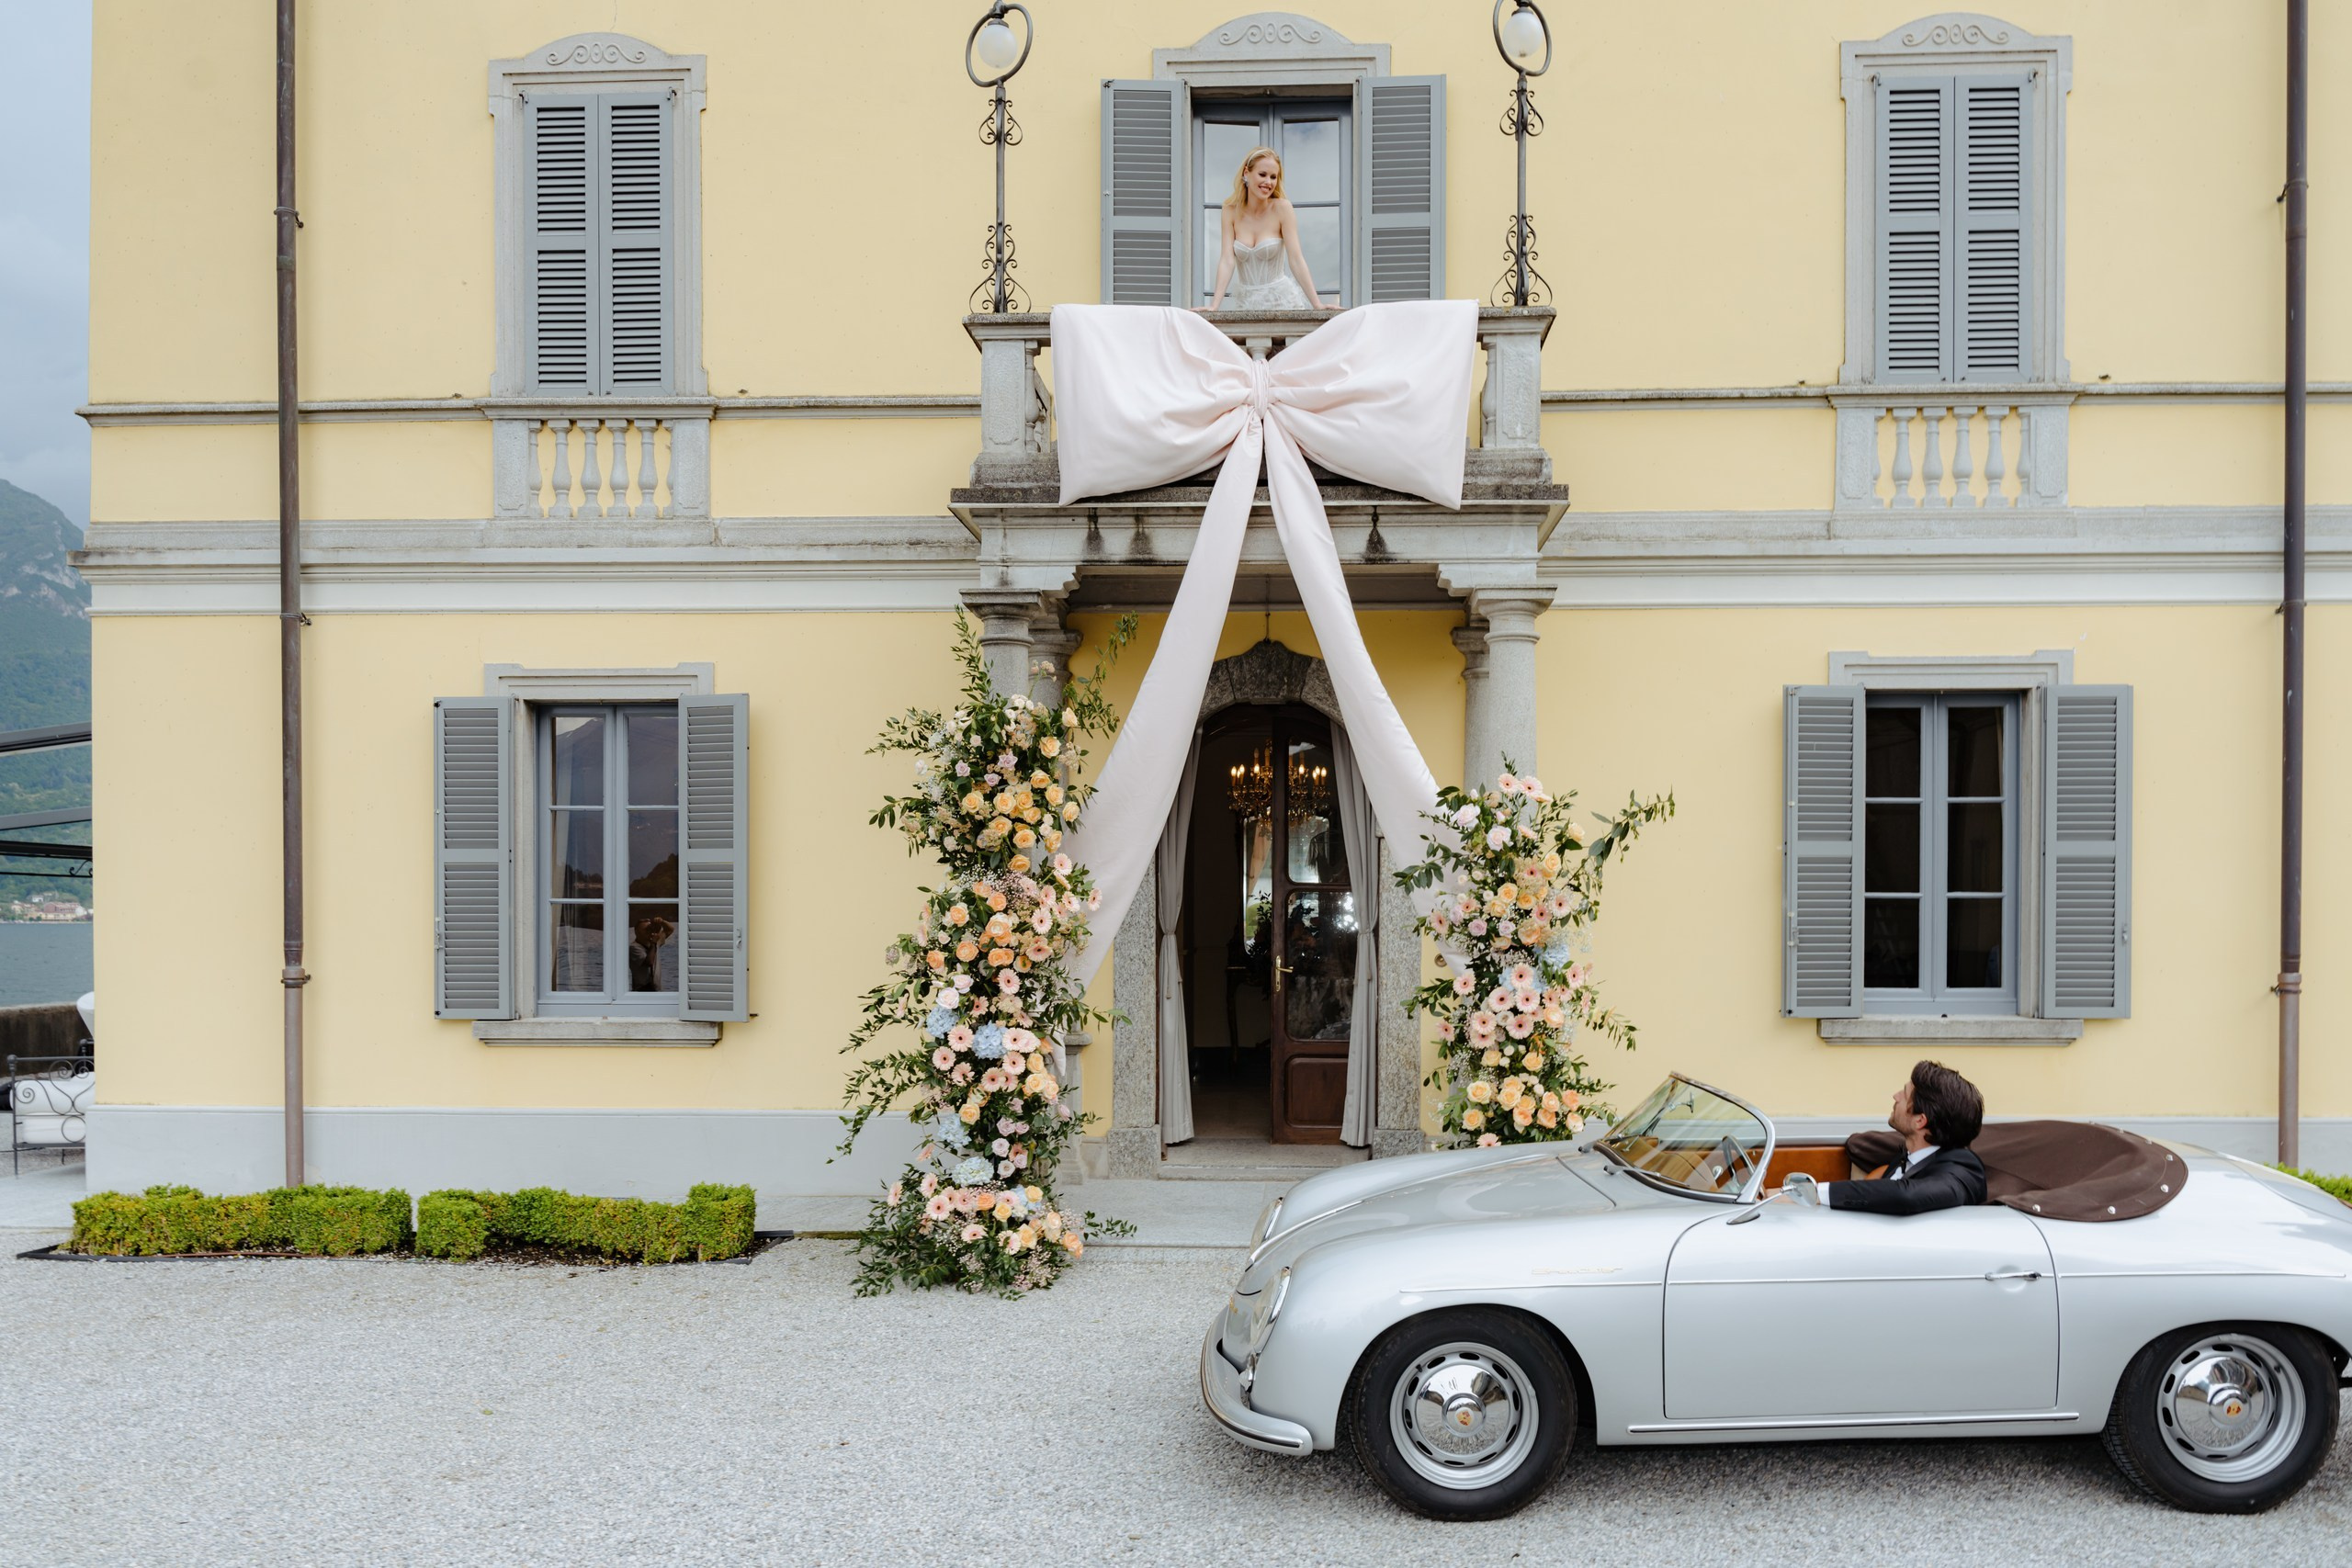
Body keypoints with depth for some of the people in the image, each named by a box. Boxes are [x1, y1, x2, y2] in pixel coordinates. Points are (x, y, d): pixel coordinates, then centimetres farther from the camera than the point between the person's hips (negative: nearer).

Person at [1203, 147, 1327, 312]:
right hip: (1245, 301, 2)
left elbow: (1296, 259, -12)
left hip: (1281, 299, -2)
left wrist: (1318, 305, -20)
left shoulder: (1282, 207, -6)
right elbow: (1227, 260, -8)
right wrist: (1214, 306, -20)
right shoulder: (1231, 211, -1)